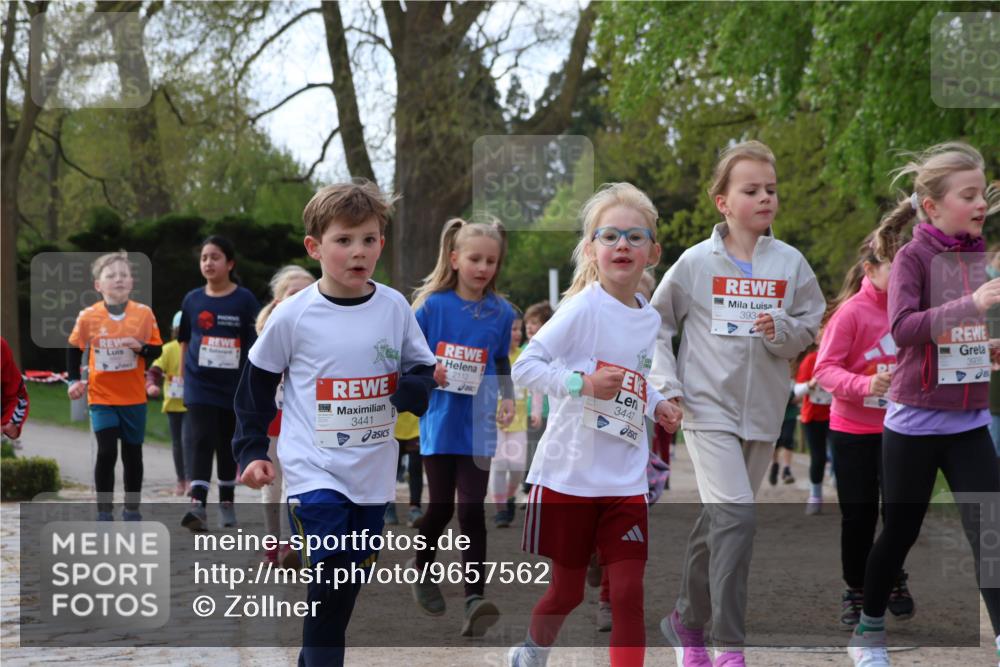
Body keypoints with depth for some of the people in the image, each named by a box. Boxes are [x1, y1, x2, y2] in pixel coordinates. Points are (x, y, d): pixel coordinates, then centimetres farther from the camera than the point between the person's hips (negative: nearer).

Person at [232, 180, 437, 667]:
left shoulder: (394, 308, -2)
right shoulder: (293, 315, -9)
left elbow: (422, 372, 7)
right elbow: (255, 384, 4)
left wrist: (414, 388, -16)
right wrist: (251, 451, 3)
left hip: (373, 475, 4)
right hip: (315, 473, -4)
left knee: (349, 588, 15)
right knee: (330, 585, -16)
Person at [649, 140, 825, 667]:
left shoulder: (790, 264, 2)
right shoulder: (696, 263, -3)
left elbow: (811, 330, 8)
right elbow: (654, 325, 6)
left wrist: (783, 331, -14)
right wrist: (666, 386, -4)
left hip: (763, 412, 4)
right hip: (708, 408, -4)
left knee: (718, 521, 15)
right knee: (736, 516, -19)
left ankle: (688, 621, 35)